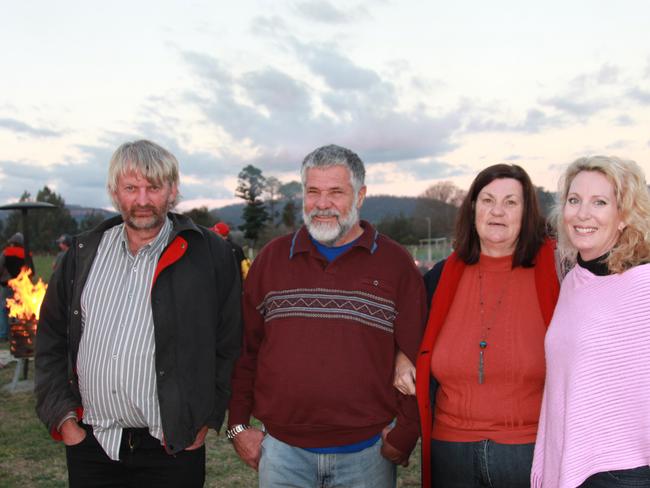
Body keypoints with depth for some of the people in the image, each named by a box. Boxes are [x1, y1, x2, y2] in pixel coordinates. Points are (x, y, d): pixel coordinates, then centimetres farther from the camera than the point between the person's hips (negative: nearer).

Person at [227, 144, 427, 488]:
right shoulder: (272, 258, 5)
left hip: (368, 450, -1)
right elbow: (245, 349, 7)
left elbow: (415, 358, -2)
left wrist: (404, 434, -5)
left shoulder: (395, 263, -1)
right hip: (282, 450, 2)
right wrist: (238, 425, 5)